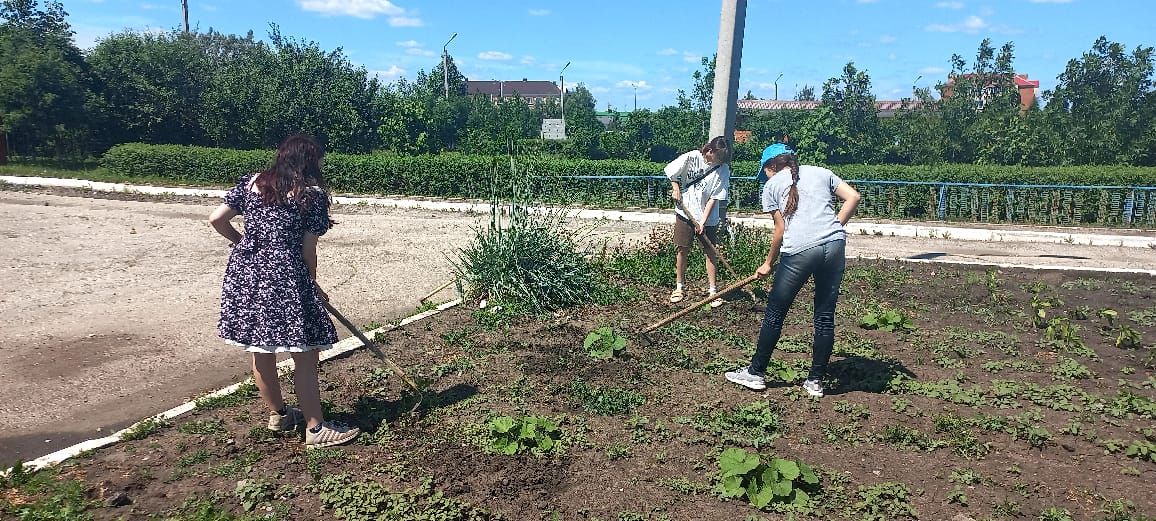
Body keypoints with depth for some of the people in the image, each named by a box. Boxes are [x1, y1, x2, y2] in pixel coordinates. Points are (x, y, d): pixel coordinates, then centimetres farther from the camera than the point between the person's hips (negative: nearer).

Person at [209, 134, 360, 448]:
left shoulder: (251, 182, 11)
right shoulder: (312, 194, -3)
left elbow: (216, 219, 8)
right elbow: (308, 249, -3)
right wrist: (313, 286, 10)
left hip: (244, 272, 7)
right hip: (284, 277, -7)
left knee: (260, 352, 18)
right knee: (305, 355, 2)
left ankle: (277, 415, 34)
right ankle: (315, 429, 8)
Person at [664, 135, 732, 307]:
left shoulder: (723, 170, -12)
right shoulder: (690, 158, -13)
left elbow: (714, 198, -13)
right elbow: (671, 172, 4)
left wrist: (703, 221, -15)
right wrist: (675, 187, -6)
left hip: (708, 217, 0)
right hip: (685, 213, 0)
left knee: (711, 252, 3)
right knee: (683, 250, 7)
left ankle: (713, 290, 11)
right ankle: (680, 286, 22)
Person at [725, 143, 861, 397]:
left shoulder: (771, 186, 12)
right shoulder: (821, 172, 21)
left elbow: (781, 229, 6)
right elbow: (853, 197, 10)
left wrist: (768, 264, 16)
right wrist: (834, 227, 17)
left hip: (798, 250, -4)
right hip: (834, 246, 4)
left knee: (775, 313, 9)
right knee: (825, 316, 11)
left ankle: (755, 373, 19)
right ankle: (816, 381, 18)